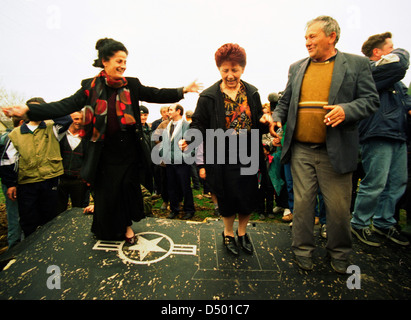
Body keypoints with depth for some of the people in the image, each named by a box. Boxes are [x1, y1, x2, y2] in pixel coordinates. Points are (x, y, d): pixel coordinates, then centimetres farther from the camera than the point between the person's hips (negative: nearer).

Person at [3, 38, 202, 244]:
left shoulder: (132, 85, 2)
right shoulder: (91, 86, -1)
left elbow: (155, 95, -1)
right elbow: (67, 105, -6)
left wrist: (183, 90, -10)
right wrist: (28, 109, -15)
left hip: (128, 149, 1)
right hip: (104, 151, 0)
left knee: (129, 187, 8)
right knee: (106, 192, 9)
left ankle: (127, 225, 30)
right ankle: (109, 231, 33)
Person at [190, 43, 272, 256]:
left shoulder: (252, 93, 7)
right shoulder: (208, 97, -5)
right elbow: (199, 129, -6)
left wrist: (264, 120, -8)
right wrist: (202, 163, -11)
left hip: (248, 157, 3)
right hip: (222, 158, -3)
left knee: (249, 199, 9)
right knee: (228, 199, 7)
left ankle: (242, 231, 37)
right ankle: (228, 233, 35)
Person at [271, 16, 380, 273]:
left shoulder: (357, 64, 5)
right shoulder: (297, 68, 14)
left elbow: (371, 100, 0)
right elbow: (285, 101, 18)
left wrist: (346, 110, -19)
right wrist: (277, 118, -2)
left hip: (335, 151, -2)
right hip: (301, 149, 3)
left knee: (339, 206, 7)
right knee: (302, 202, 9)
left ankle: (339, 253, 32)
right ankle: (303, 250, 27)